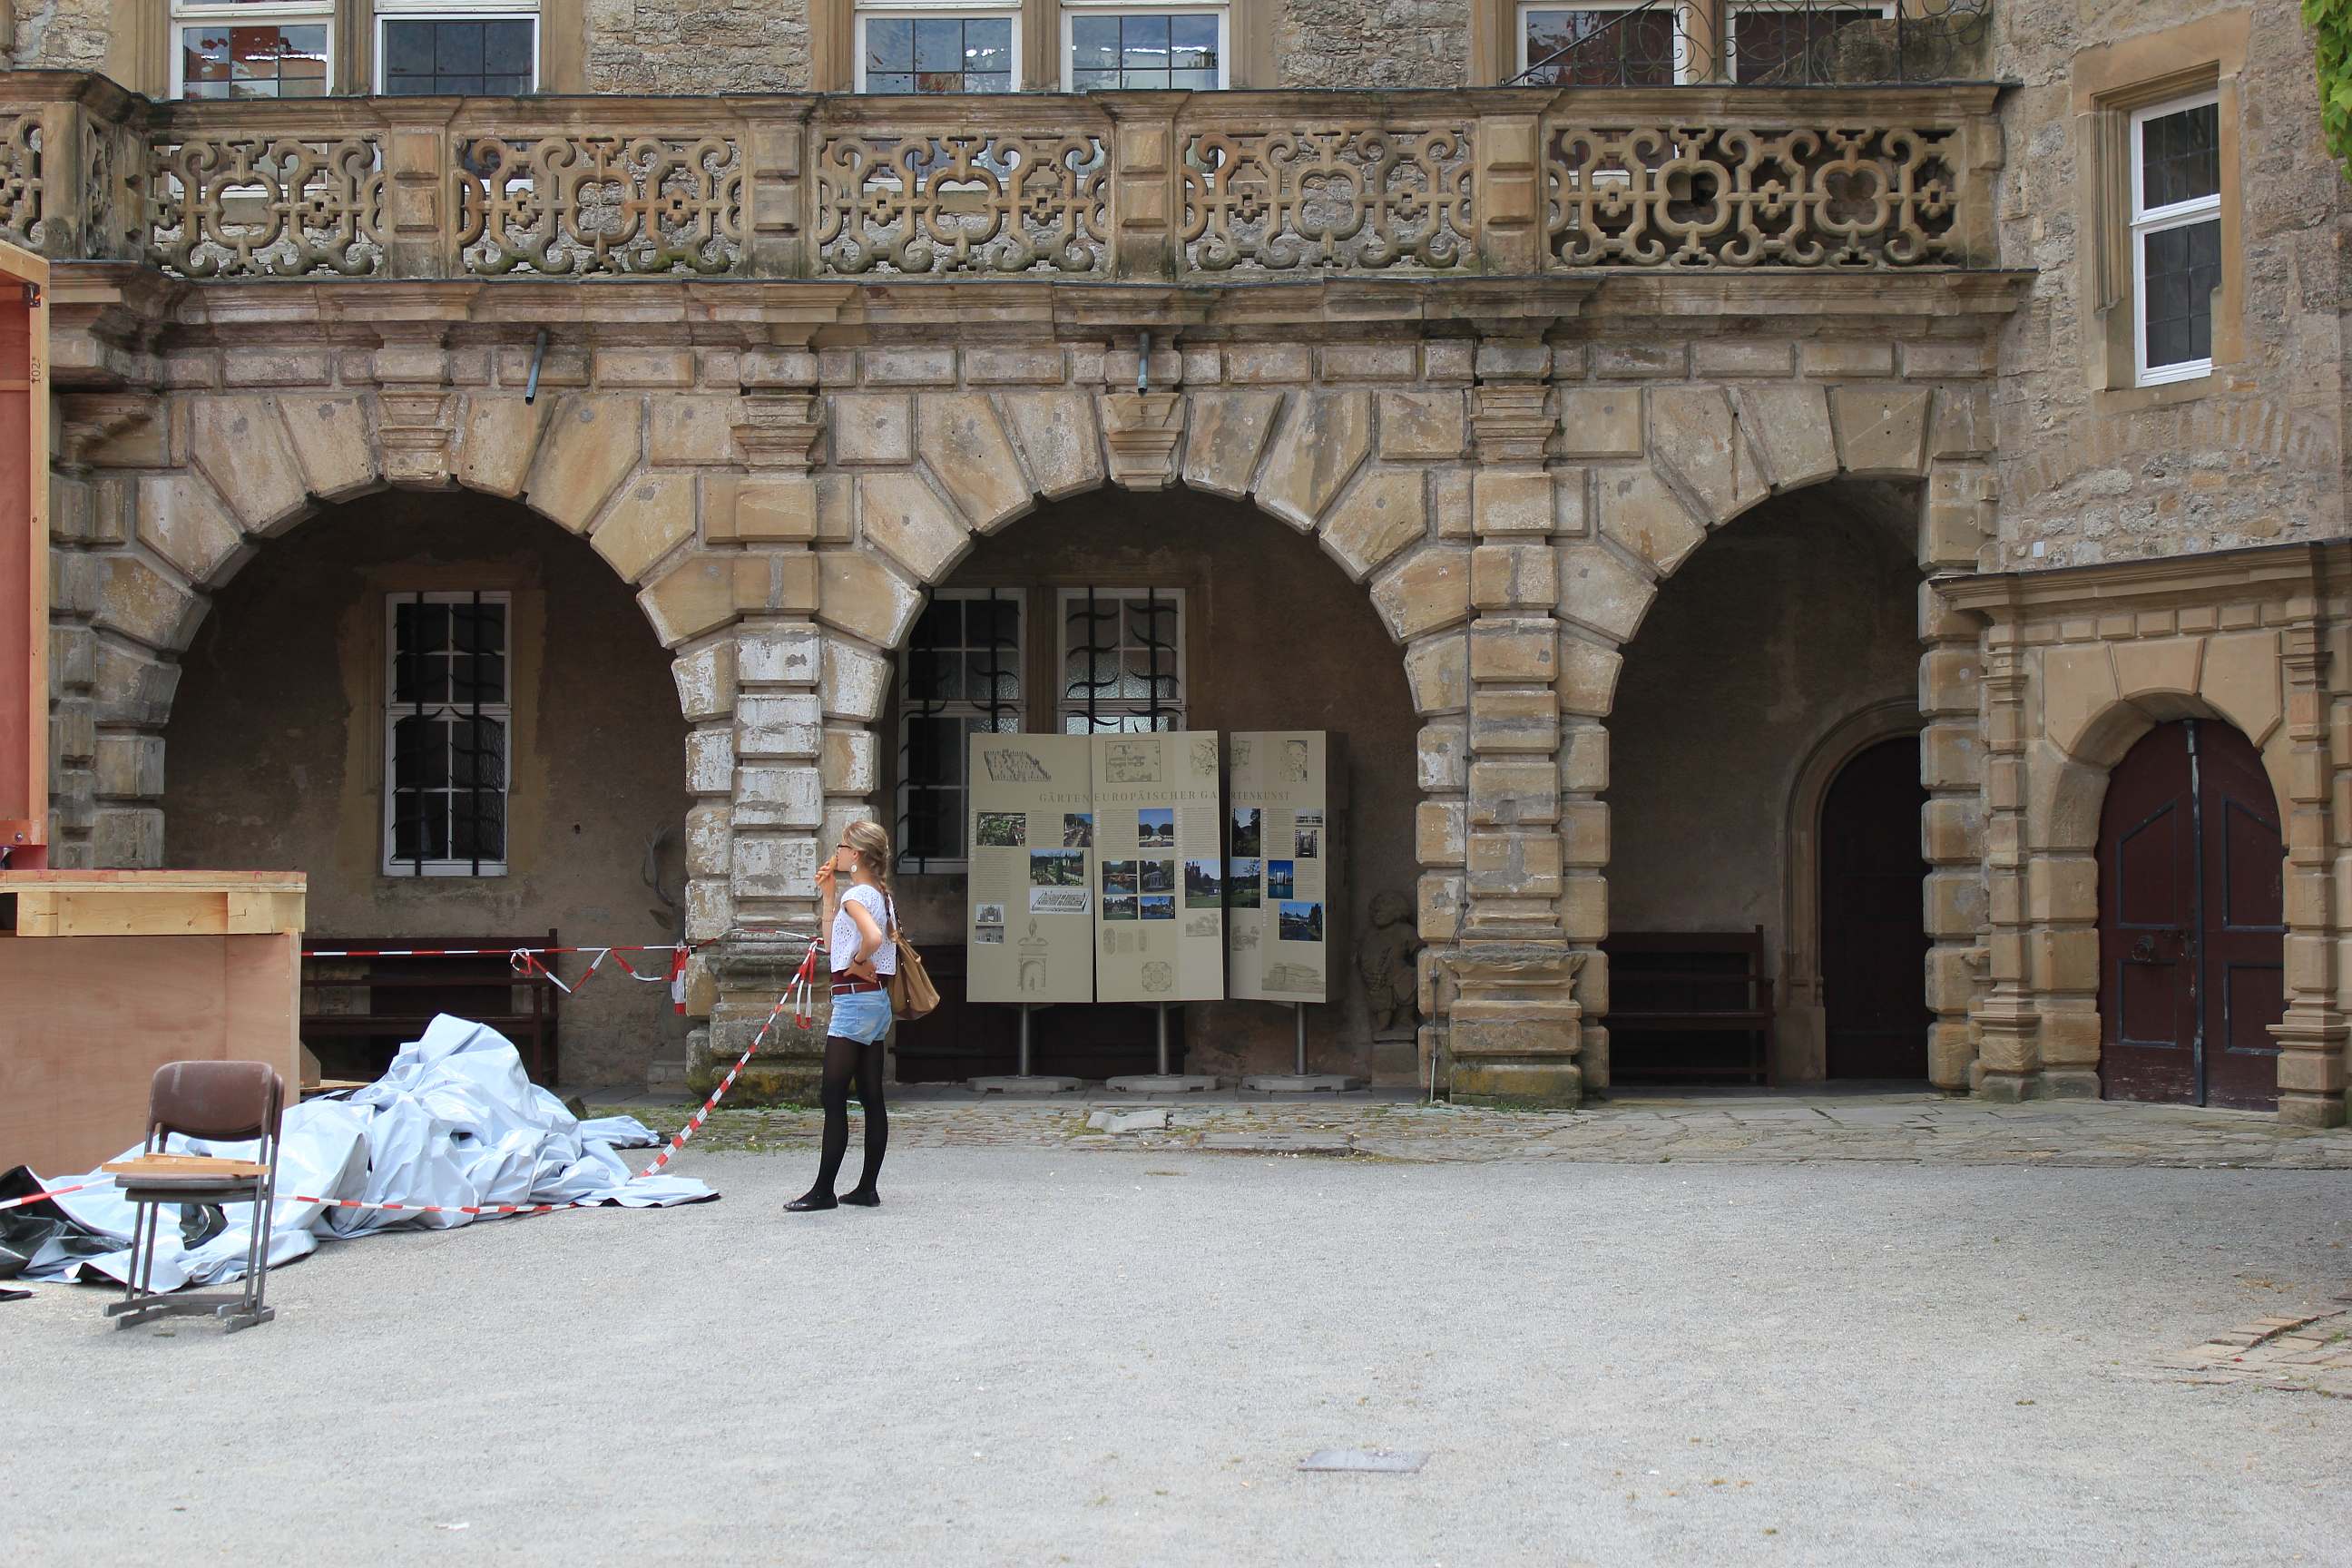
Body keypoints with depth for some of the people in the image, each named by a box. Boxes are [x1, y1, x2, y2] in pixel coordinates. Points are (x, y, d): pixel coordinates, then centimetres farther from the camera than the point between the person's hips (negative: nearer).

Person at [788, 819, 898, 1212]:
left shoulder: (856, 895, -13)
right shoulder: (882, 895, 15)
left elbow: (873, 937, -33)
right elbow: (834, 940, 21)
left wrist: (857, 963, -15)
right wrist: (829, 895, 16)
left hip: (855, 999, -10)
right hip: (878, 1001, 10)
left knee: (833, 1098, -6)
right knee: (871, 1098, 9)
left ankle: (824, 1190, -4)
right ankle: (867, 1188, 11)